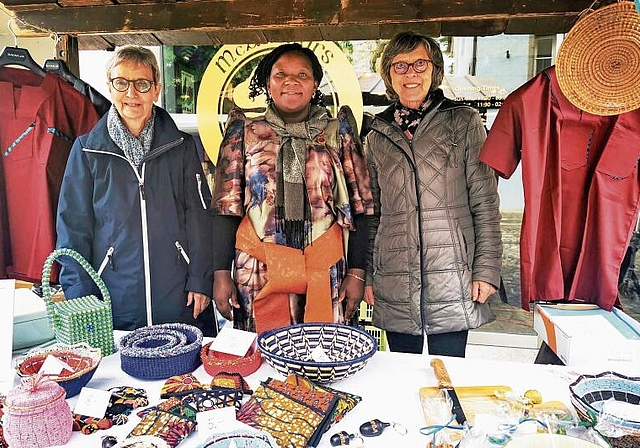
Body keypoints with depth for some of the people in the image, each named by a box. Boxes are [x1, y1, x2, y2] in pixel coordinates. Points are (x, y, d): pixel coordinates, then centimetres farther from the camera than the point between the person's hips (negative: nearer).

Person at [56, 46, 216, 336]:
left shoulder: (181, 146, 3)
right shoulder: (87, 149, 2)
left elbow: (199, 216, 3)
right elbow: (73, 225, 4)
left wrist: (200, 280, -2)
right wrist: (79, 296, -1)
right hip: (114, 299, 0)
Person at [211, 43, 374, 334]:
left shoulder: (337, 132, 5)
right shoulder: (245, 132, 4)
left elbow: (358, 204, 5)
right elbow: (227, 207, 4)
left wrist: (356, 272, 1)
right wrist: (221, 273, -1)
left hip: (325, 272, 1)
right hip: (258, 271, 0)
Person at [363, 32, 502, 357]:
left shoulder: (464, 122, 2)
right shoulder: (377, 136, 10)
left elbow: (485, 202, 0)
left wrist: (486, 268, -6)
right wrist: (367, 275, 10)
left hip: (452, 279, -2)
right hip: (394, 286, 3)